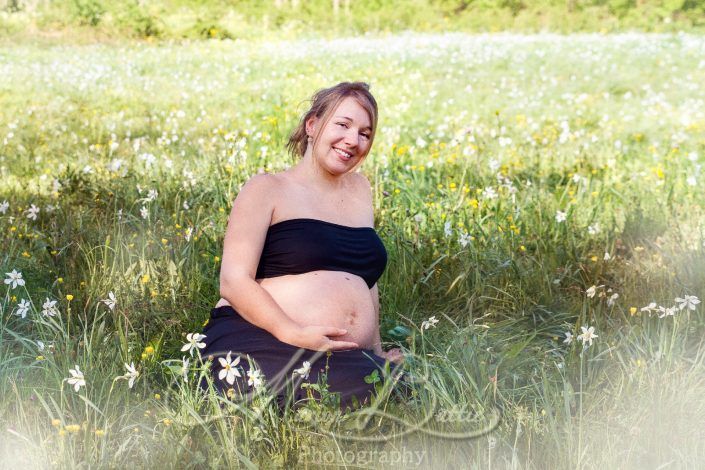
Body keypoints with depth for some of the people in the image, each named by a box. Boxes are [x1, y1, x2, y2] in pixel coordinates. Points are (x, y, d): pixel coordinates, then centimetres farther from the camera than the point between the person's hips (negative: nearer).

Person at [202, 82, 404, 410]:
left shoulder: (359, 190, 22)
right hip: (258, 343, -4)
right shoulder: (267, 189, 4)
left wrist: (377, 351, 16)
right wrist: (294, 334, -20)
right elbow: (233, 281, -5)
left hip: (348, 356, 5)